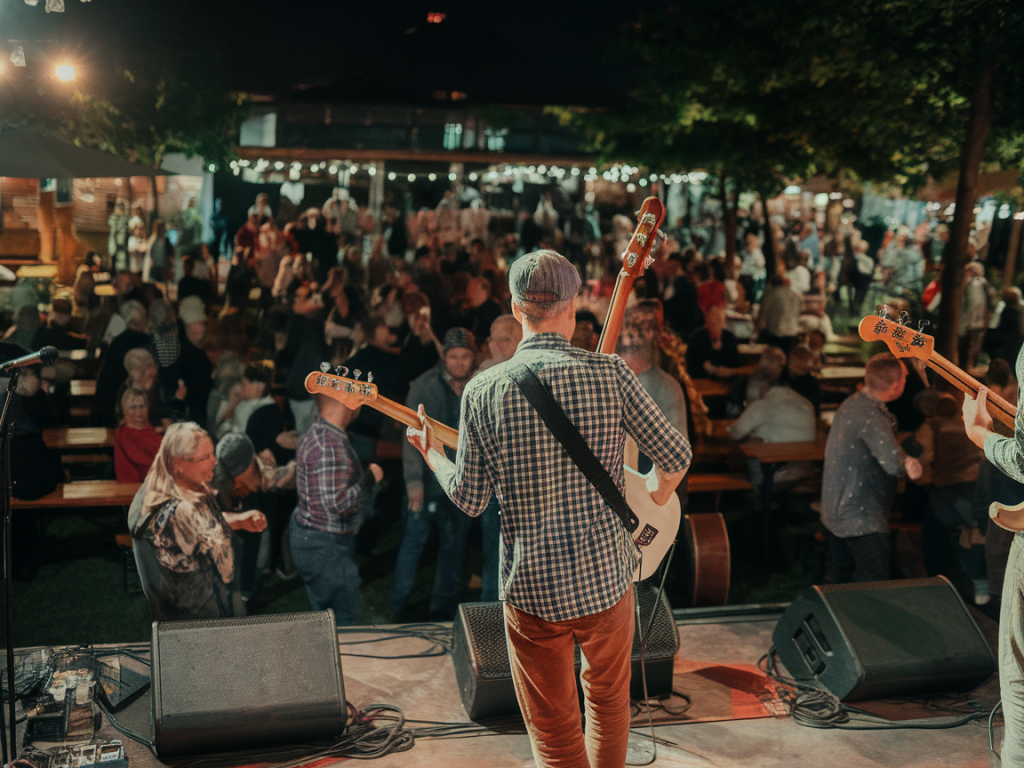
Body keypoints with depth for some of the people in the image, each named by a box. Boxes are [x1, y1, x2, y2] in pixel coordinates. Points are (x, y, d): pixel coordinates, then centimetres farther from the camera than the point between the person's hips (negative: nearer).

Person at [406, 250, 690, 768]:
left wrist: (431, 453, 17)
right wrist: (657, 500, 17)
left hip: (531, 585, -1)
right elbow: (676, 456, -6)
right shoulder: (610, 374, -10)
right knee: (608, 695, 27)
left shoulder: (483, 390, -9)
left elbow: (469, 501, -2)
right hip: (606, 573, 1)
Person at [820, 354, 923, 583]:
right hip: (860, 519, -10)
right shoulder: (871, 416, -23)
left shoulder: (850, 404, 9)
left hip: (835, 515, 10)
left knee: (844, 585, 19)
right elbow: (893, 463, -34)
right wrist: (910, 462, -13)